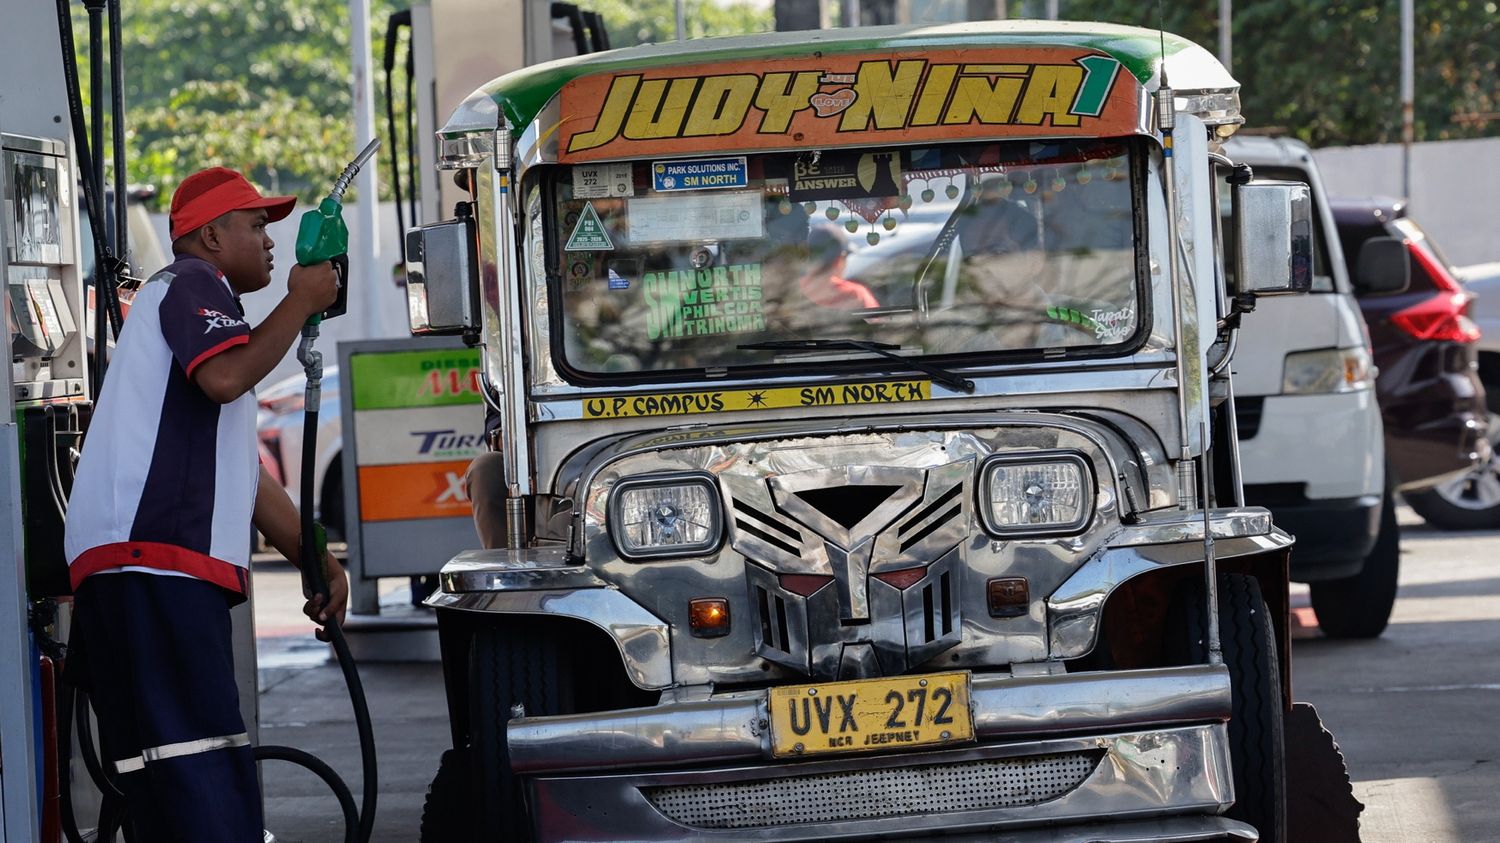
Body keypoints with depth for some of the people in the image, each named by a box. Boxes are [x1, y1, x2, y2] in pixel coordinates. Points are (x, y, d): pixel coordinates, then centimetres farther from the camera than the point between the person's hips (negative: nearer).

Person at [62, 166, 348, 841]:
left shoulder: (201, 298, 33)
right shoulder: (193, 284, 2)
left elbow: (248, 476, 33)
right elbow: (224, 377, -20)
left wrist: (319, 562, 26)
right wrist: (302, 301, -7)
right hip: (151, 564, -10)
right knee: (202, 783, -20)